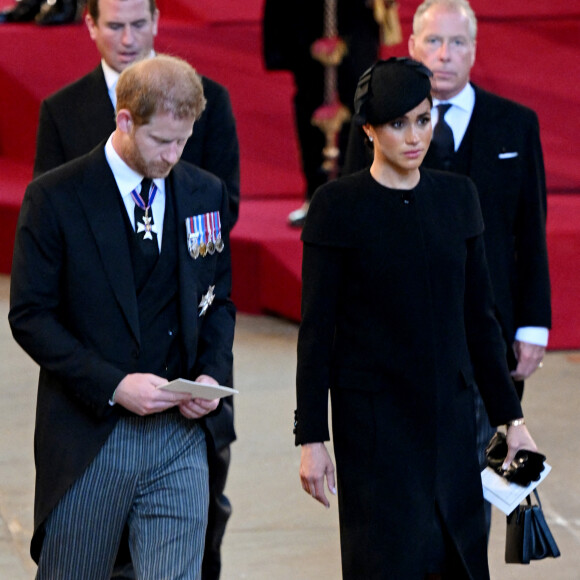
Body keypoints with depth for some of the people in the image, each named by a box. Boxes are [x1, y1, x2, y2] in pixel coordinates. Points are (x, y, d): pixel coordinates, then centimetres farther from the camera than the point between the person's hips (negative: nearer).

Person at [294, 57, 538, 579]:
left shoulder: (457, 196, 7)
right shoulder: (338, 204, -6)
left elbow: (479, 317, 12)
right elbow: (317, 329, -6)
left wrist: (511, 416, 10)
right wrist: (311, 438, -9)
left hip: (451, 418, 4)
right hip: (373, 420, -4)